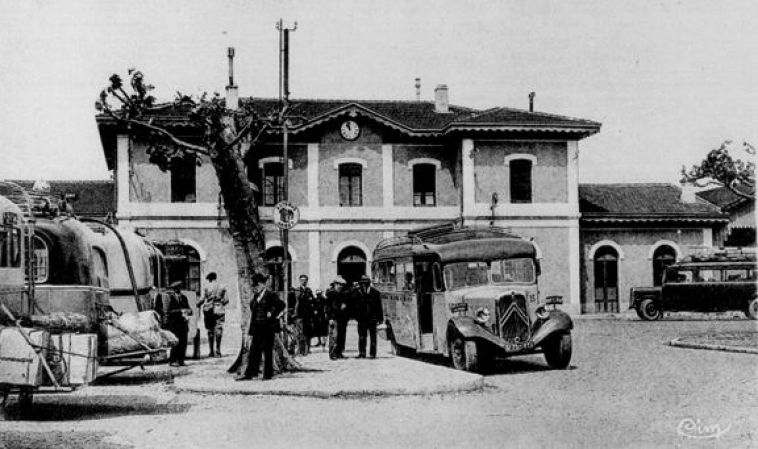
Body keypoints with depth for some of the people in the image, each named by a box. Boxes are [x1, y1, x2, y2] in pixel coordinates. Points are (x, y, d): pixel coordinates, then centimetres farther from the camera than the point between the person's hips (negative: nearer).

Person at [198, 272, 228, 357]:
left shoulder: (207, 287, -3)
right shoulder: (222, 288, 4)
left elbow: (203, 298, -8)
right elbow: (226, 300, 2)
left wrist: (198, 305, 11)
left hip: (209, 310, -1)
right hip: (219, 311, 1)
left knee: (210, 331, 5)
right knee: (218, 330, 1)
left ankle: (212, 351, 4)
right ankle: (218, 351, -5)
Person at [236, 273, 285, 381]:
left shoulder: (271, 295, -10)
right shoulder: (256, 296, 13)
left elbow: (281, 305, -20)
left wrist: (272, 315, -15)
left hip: (267, 328, -7)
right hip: (257, 328, 7)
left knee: (267, 352, 1)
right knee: (254, 351, 6)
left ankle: (268, 374, 8)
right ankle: (249, 373, 7)